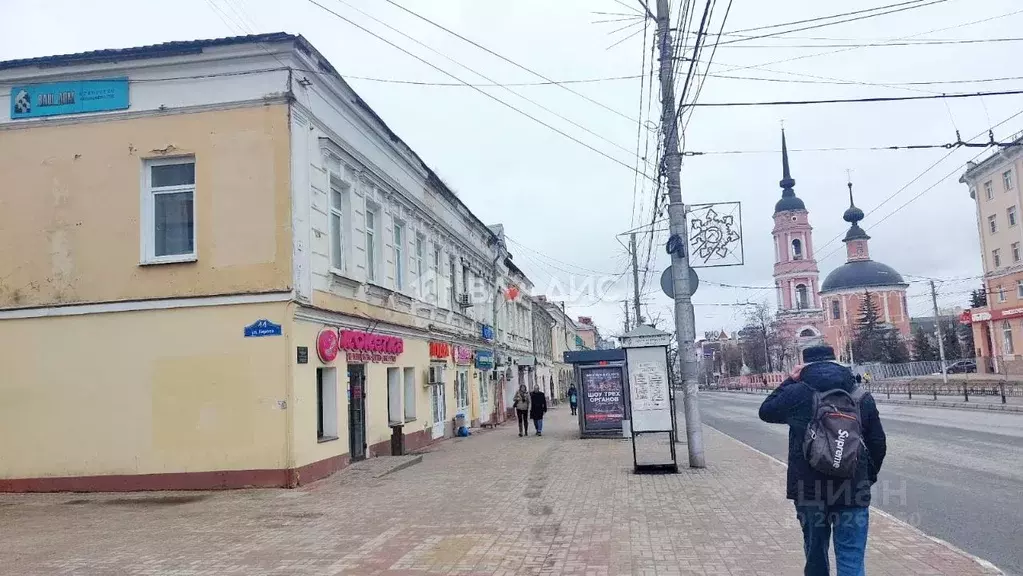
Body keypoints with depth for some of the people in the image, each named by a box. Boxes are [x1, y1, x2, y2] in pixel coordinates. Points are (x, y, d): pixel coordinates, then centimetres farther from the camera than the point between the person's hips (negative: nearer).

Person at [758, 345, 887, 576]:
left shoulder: (796, 393, -5)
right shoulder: (862, 397, 1)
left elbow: (766, 411, 13)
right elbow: (878, 444, 6)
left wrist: (789, 381, 16)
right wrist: (868, 477, 22)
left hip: (809, 490, 0)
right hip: (852, 491, 0)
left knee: (815, 552, 19)